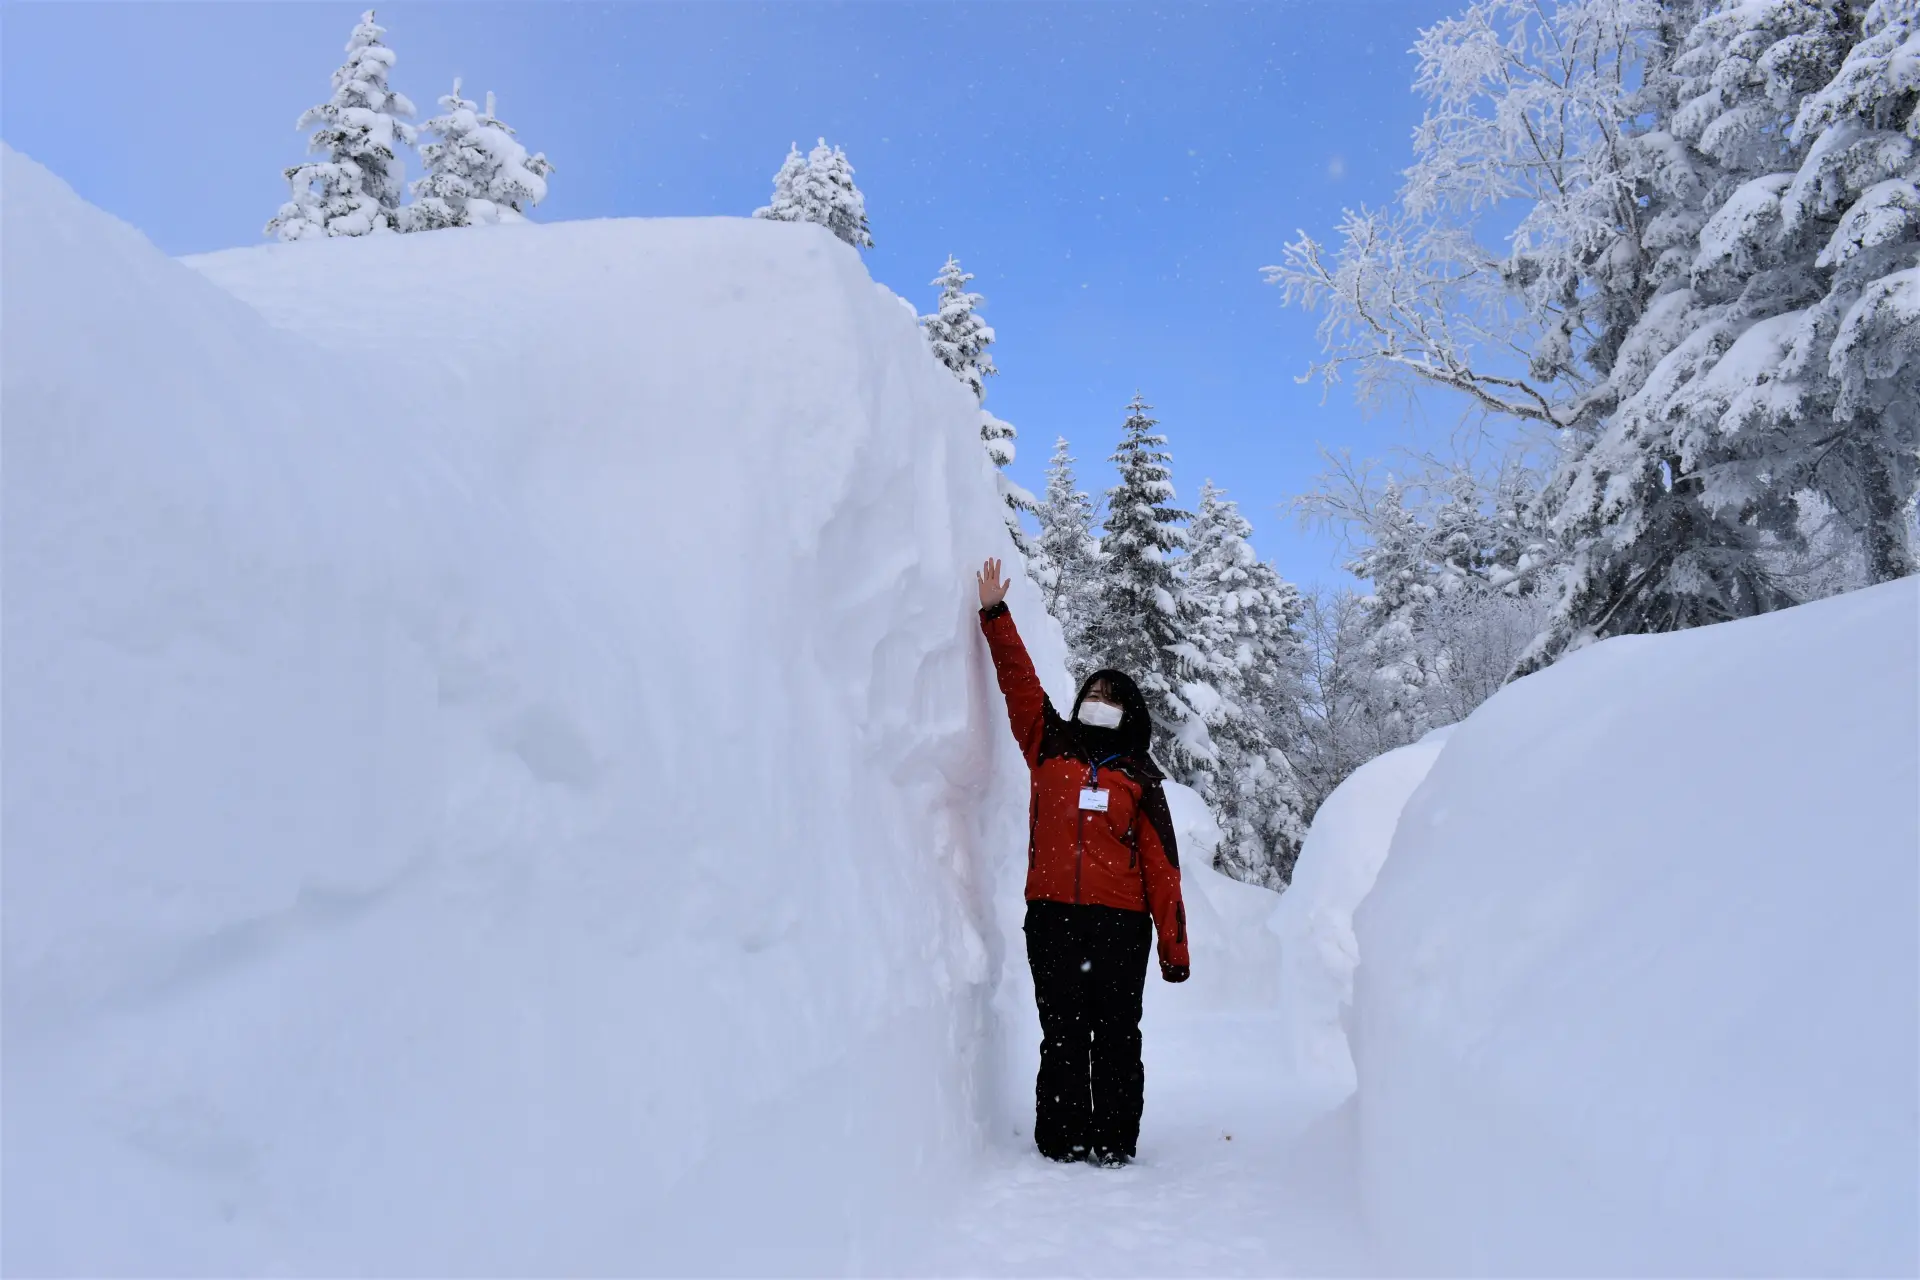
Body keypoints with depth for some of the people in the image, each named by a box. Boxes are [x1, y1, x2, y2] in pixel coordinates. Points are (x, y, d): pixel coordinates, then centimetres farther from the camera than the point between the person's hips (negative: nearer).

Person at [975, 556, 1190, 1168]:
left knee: (1116, 1035, 3)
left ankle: (1114, 1141, 13)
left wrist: (1174, 947, 1)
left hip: (1120, 923, -1)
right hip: (1053, 917, 1)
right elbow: (1019, 681, 9)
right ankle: (1062, 1139, 14)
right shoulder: (1050, 747, 13)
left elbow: (1161, 865, 5)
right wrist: (995, 614, 3)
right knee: (1062, 1034, 5)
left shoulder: (1138, 778, 9)